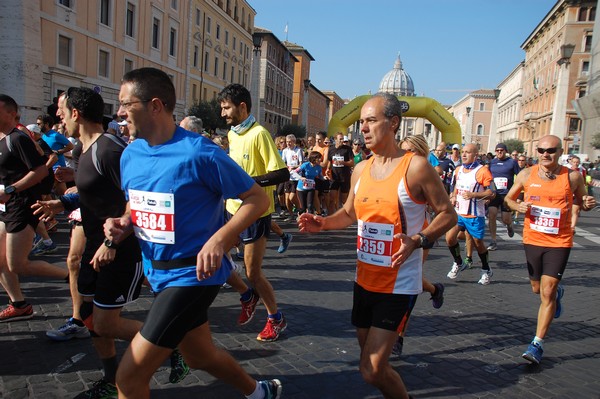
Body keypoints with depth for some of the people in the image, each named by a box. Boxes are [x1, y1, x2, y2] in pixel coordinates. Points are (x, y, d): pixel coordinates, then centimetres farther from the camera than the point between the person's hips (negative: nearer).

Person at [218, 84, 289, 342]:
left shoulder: (259, 134, -17)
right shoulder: (232, 134, 9)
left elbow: (282, 174, -21)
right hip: (233, 209, 8)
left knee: (253, 272, 0)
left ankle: (276, 319, 24)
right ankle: (248, 296, 33)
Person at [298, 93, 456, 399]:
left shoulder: (415, 167, -13)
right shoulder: (360, 169, 5)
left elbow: (448, 214, -8)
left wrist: (418, 241, -25)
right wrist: (322, 223, -2)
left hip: (399, 285, -6)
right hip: (365, 279, 7)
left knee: (373, 370, -7)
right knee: (370, 361, 19)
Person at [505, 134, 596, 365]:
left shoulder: (572, 177, -7)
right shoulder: (527, 174, -3)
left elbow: (580, 201, 9)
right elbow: (508, 198, 9)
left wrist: (588, 204, -15)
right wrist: (517, 206, -13)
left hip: (559, 242, -3)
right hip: (532, 240, 3)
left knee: (547, 292, -8)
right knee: (537, 289, 18)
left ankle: (537, 344, 2)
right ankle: (557, 292, 55)